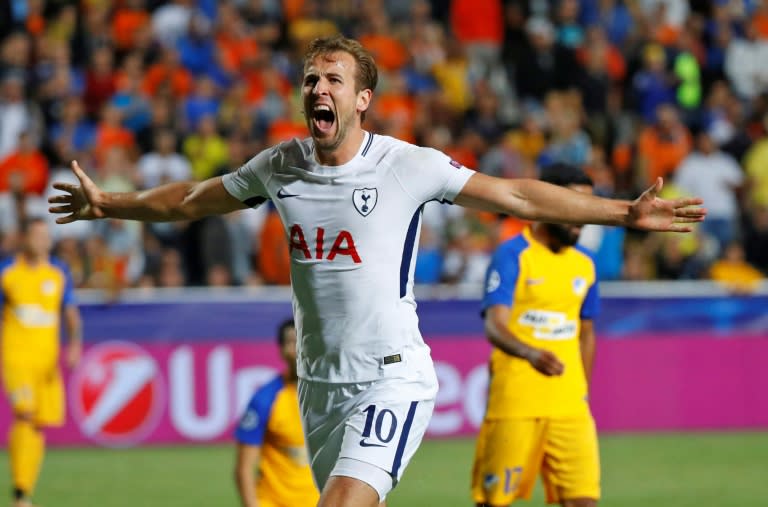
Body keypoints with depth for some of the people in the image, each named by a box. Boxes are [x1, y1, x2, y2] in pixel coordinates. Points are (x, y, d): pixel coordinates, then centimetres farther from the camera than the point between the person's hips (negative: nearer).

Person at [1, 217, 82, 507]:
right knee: (24, 414, -21)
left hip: (48, 360, 4)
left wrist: (75, 344, -11)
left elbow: (71, 314, 8)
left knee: (40, 425, 2)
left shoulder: (59, 273, 7)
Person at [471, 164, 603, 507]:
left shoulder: (585, 264, 12)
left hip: (570, 406, 5)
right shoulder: (512, 255, -7)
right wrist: (531, 353, -38)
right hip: (514, 405, -5)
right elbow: (495, 327, -20)